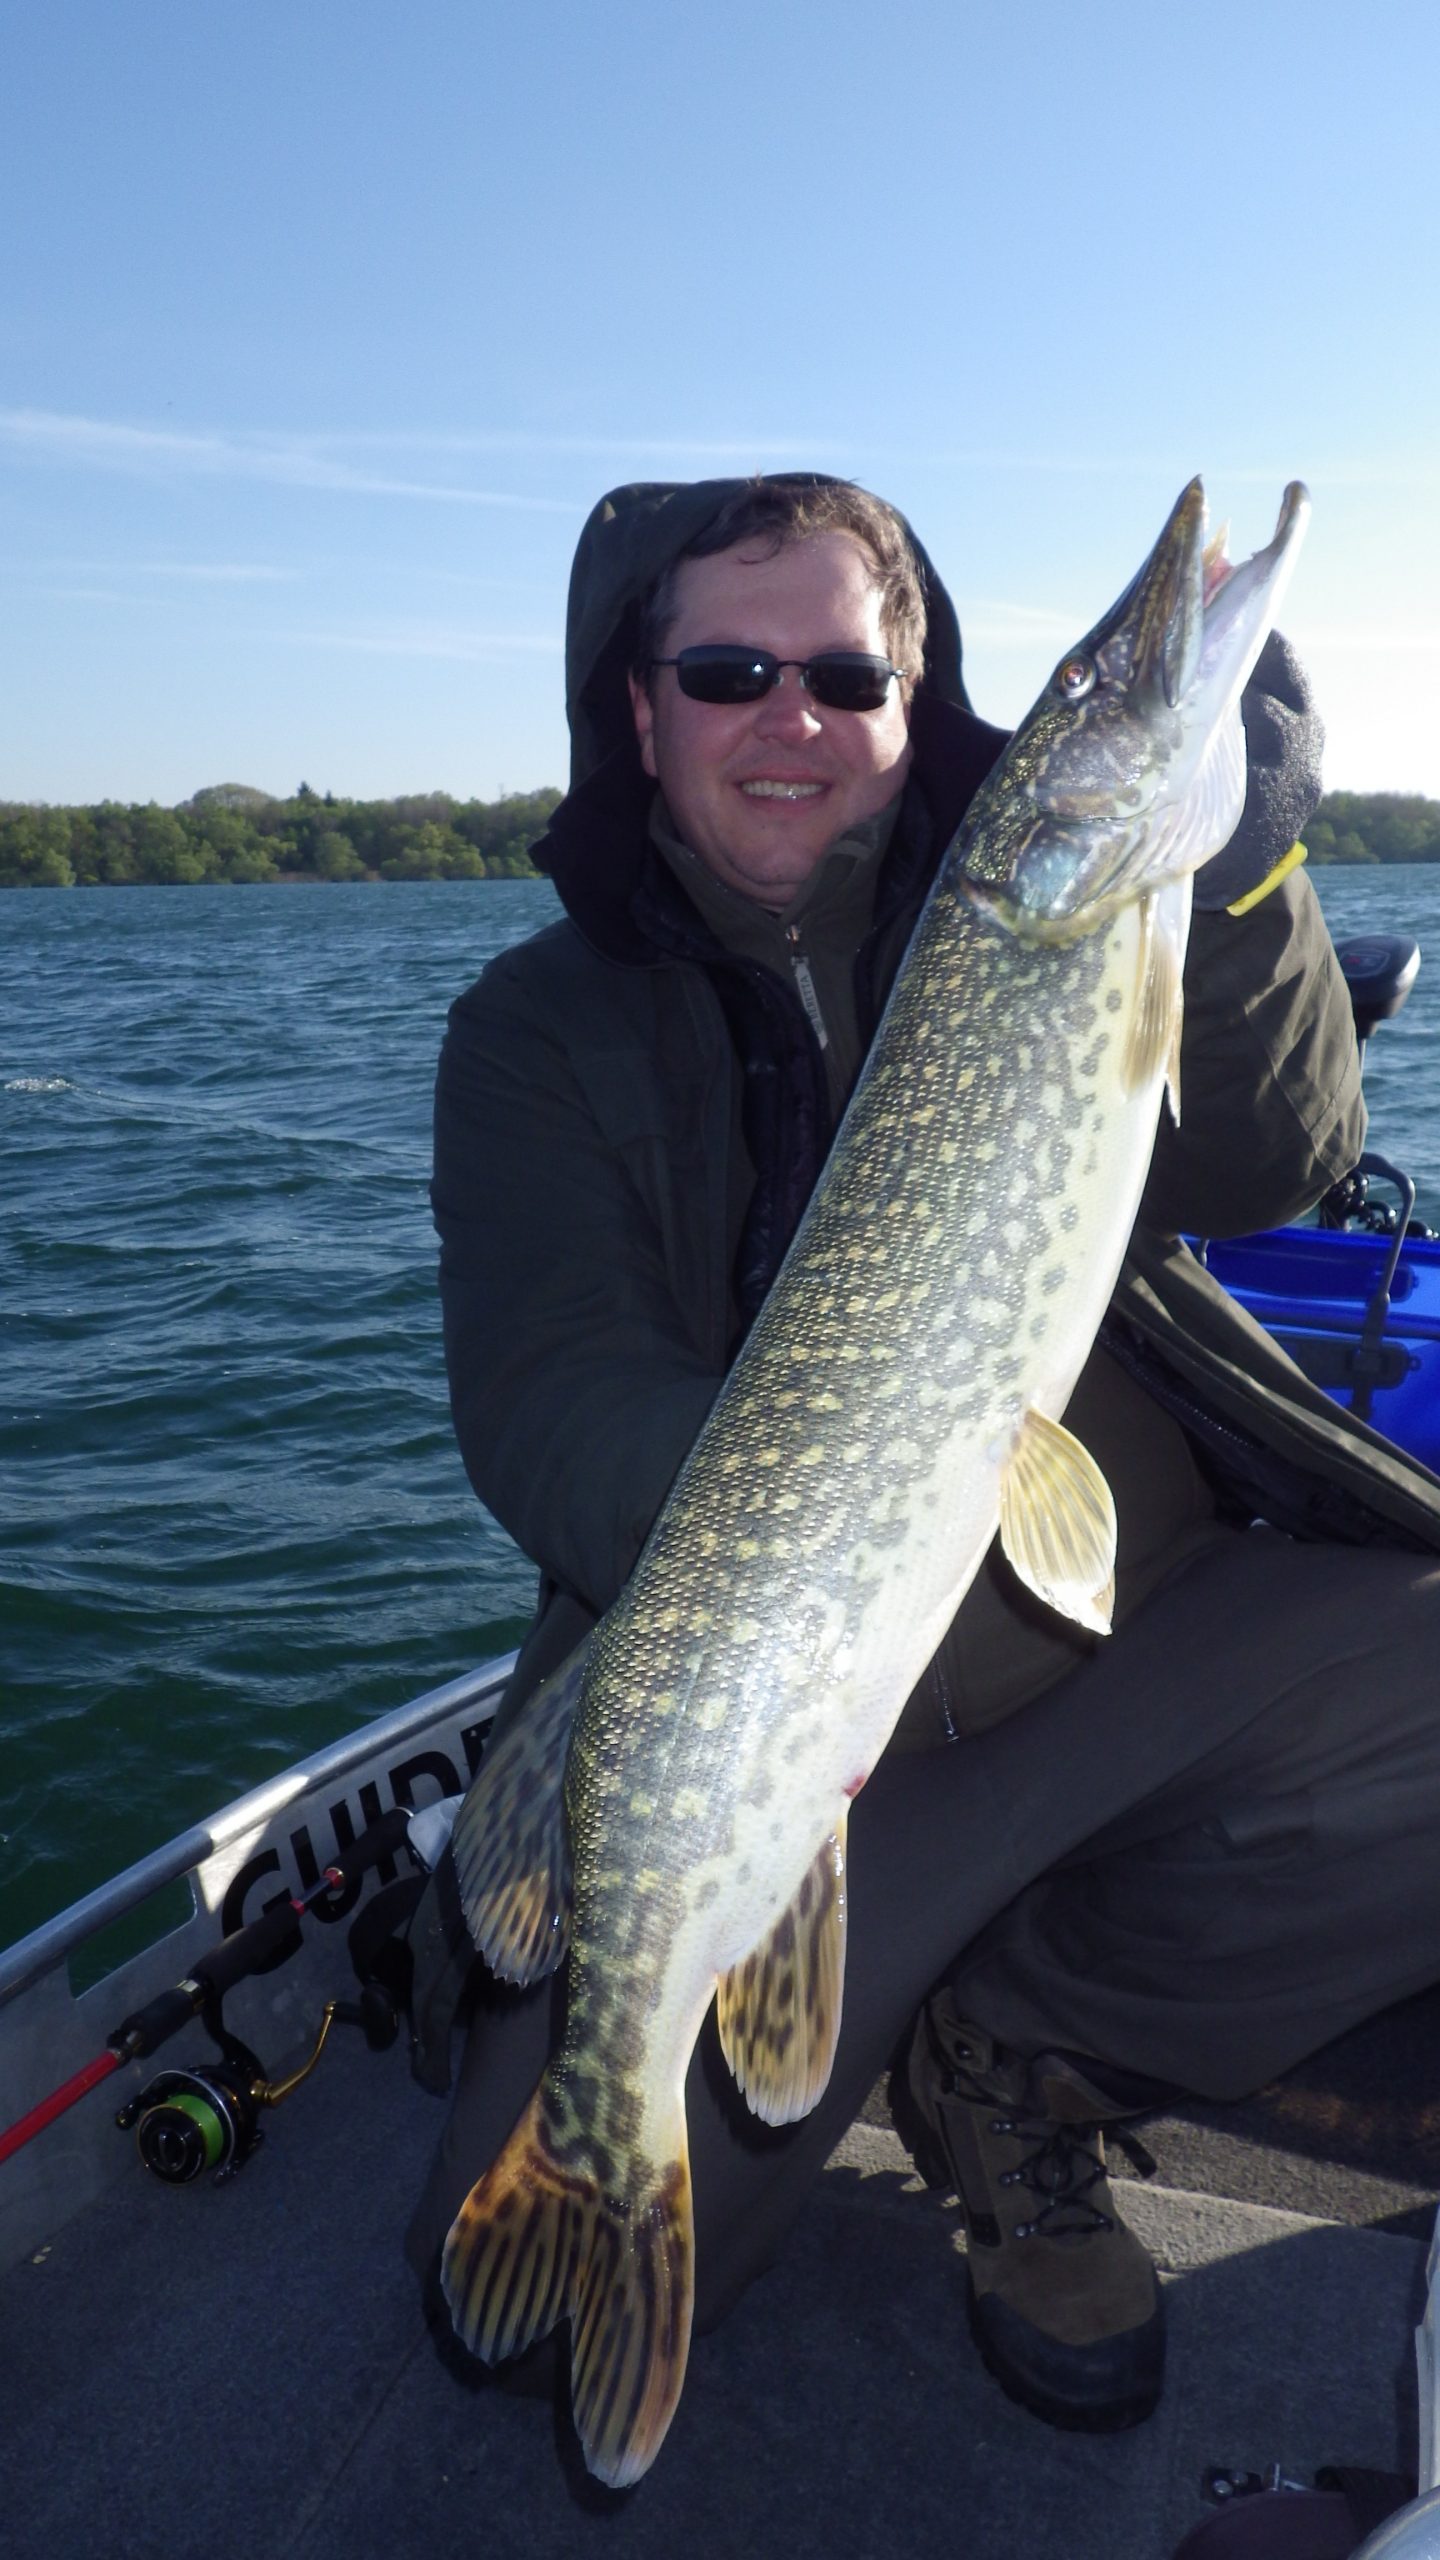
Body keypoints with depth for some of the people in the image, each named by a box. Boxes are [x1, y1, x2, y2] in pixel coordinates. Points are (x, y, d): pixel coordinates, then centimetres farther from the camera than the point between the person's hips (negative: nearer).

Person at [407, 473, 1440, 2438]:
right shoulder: (546, 1027, 3)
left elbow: (1265, 1170, -5)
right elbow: (549, 1388, -12)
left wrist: (1234, 884, -22)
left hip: (1172, 1637, 3)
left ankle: (1024, 2042, 1)